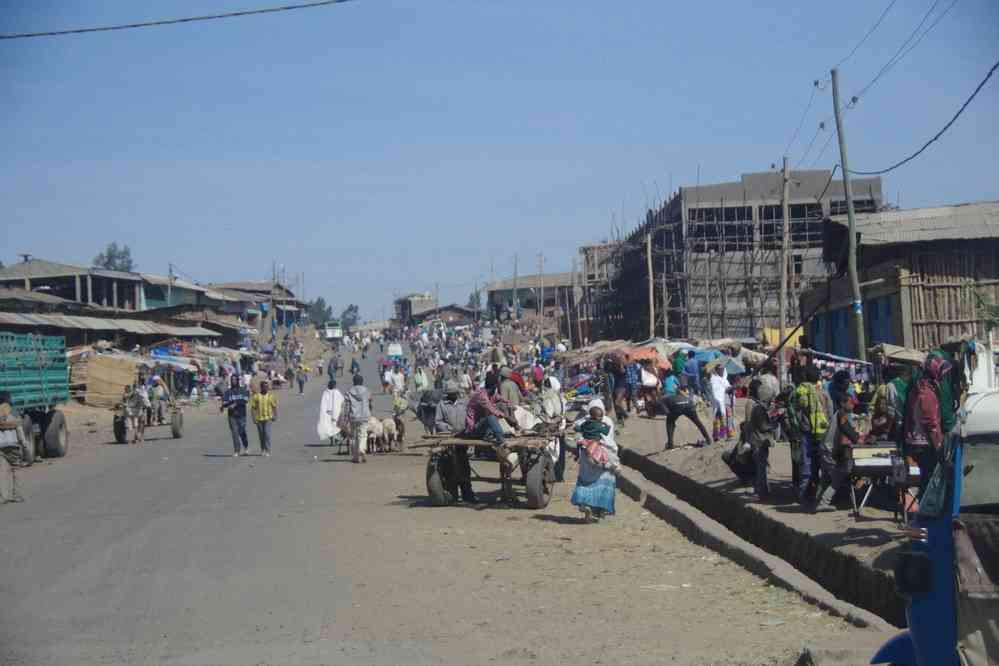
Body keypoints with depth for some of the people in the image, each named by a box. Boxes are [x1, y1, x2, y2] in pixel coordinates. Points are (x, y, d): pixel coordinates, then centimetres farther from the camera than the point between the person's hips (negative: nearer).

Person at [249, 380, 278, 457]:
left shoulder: (271, 396, 3)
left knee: (267, 434, -12)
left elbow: (274, 407, 5)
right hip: (259, 419, 1)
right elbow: (253, 408, 2)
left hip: (268, 418, -1)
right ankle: (263, 450, 26)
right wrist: (254, 418, -7)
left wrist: (275, 416, -7)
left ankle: (267, 451, -10)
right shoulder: (256, 396, 1)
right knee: (261, 435, 9)